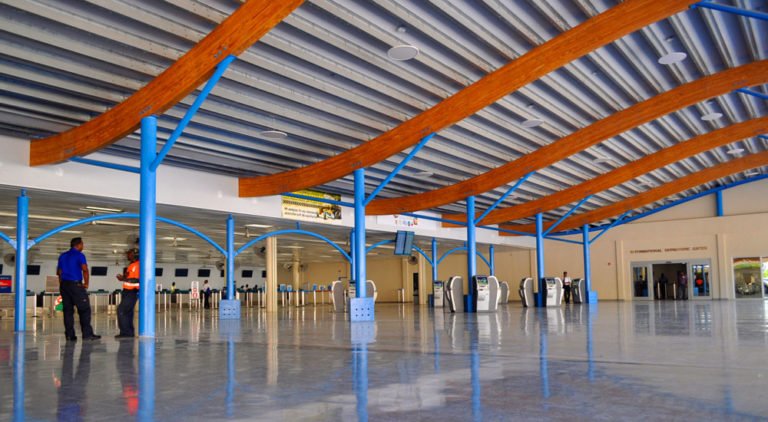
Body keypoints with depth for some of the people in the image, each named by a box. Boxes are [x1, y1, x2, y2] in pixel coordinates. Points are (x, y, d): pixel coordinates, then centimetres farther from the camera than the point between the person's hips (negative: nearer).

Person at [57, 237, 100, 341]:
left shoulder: (63, 256, 15)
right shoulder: (79, 255, -6)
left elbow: (59, 272, 18)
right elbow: (85, 269, -17)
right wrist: (86, 283, -8)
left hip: (64, 285, 7)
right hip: (75, 285, -7)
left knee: (68, 310, 7)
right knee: (84, 309, -3)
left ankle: (69, 335, 5)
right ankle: (87, 333, -6)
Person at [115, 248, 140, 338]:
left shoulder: (136, 265, -15)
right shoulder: (132, 265, 17)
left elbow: (135, 280, -23)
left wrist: (123, 279, -17)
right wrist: (123, 277, 9)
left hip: (131, 293, -10)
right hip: (128, 292, 10)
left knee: (121, 310, -13)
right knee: (128, 312, 12)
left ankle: (125, 332, -11)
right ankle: (129, 332, 18)